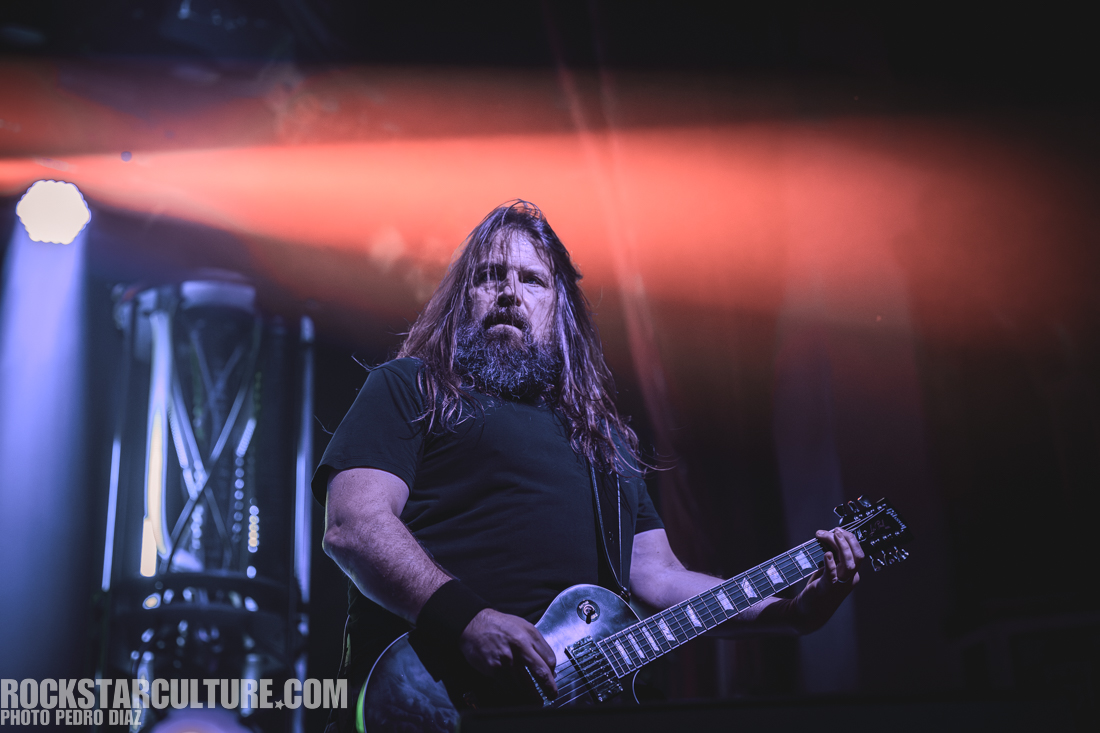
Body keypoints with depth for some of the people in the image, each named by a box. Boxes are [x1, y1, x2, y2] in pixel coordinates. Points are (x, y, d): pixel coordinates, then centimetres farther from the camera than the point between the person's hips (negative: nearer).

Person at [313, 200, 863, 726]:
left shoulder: (603, 435, 25)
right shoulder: (409, 389, 10)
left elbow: (658, 576, 21)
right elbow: (352, 525, -4)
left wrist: (792, 608, 8)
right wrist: (467, 618, -19)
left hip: (579, 694, 6)